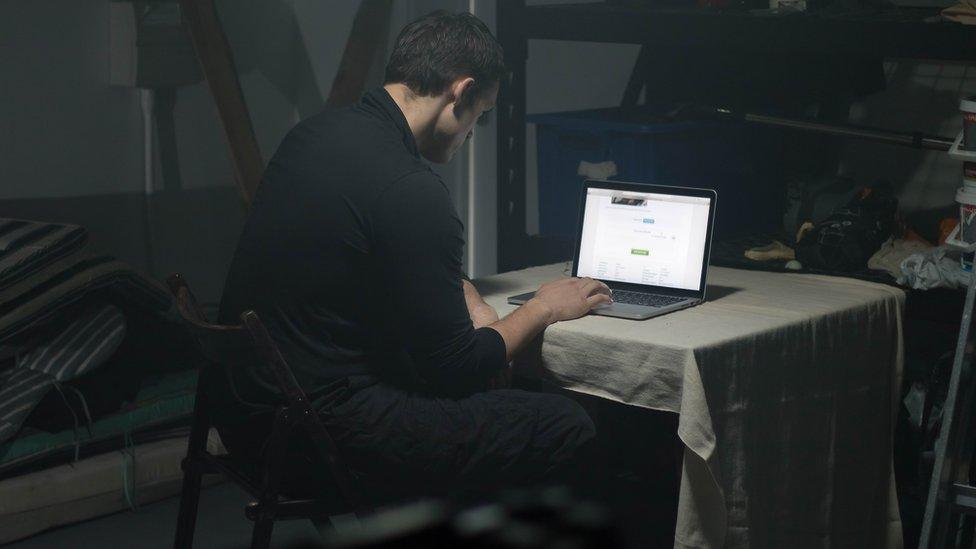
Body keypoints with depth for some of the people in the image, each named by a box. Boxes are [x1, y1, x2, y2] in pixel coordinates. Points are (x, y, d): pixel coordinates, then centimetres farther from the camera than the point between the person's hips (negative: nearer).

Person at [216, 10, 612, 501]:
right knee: (567, 428, -7)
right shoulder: (411, 193, -22)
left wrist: (468, 302, 9)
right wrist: (543, 309, 3)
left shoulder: (314, 133, 6)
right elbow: (453, 369, -13)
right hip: (319, 430, -10)